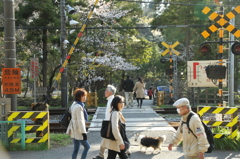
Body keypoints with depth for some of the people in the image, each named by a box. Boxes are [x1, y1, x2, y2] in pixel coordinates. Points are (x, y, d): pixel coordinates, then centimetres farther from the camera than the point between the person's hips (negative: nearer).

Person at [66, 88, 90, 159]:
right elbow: (80, 121, -21)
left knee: (76, 148, 12)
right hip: (78, 130, -9)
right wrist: (84, 133, -18)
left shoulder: (74, 104, 11)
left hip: (75, 129, 9)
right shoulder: (79, 107, -19)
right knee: (87, 147, 0)